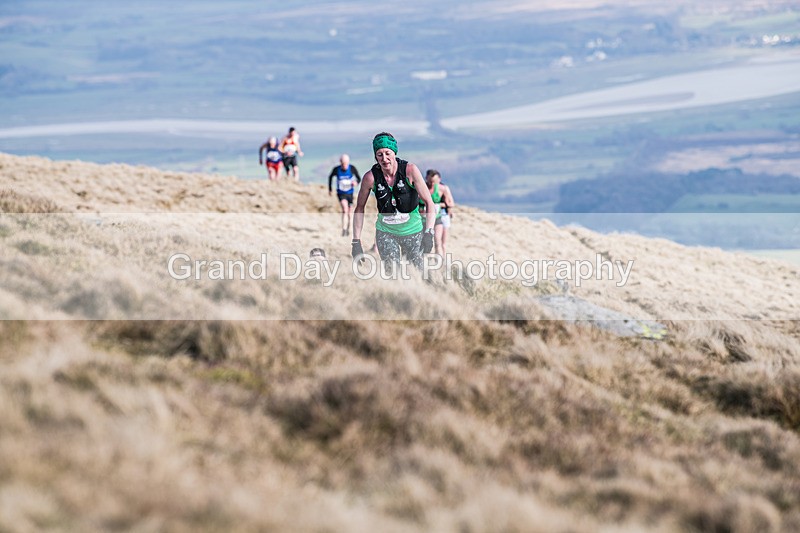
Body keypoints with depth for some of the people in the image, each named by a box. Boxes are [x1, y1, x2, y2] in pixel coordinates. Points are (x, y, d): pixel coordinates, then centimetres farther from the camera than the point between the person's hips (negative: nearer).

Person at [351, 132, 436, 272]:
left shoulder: (409, 170, -17)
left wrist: (429, 233, -27)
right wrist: (356, 242, -5)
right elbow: (359, 208, -2)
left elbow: (429, 203, -15)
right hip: (385, 232, 0)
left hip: (413, 231, 0)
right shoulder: (371, 177, -14)